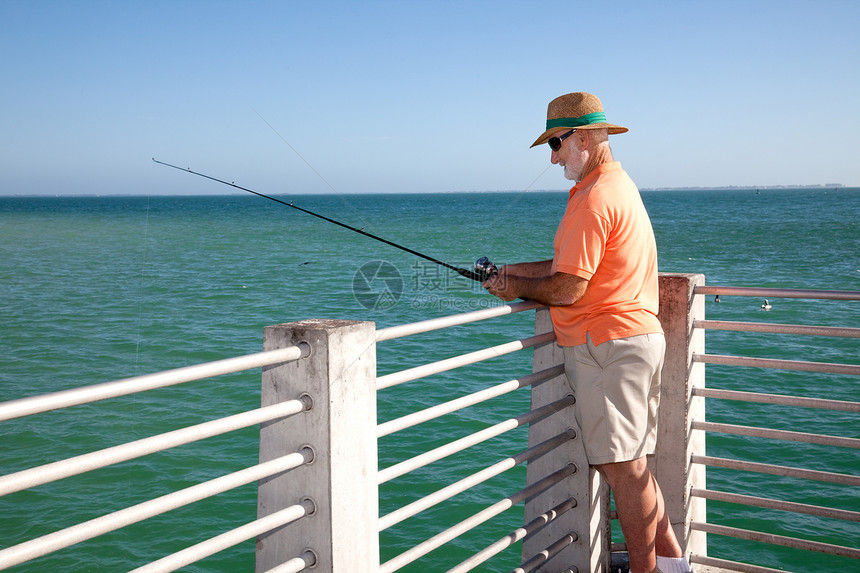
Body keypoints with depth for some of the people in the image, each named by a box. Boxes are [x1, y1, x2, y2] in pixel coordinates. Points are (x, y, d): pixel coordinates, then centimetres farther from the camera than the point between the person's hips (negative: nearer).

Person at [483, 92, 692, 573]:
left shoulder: (593, 199, -16)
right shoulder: (620, 184, 18)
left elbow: (568, 288, -19)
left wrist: (517, 291, -2)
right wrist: (517, 271, 17)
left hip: (607, 345, -11)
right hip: (640, 336, 11)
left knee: (625, 468, -2)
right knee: (631, 465, 16)